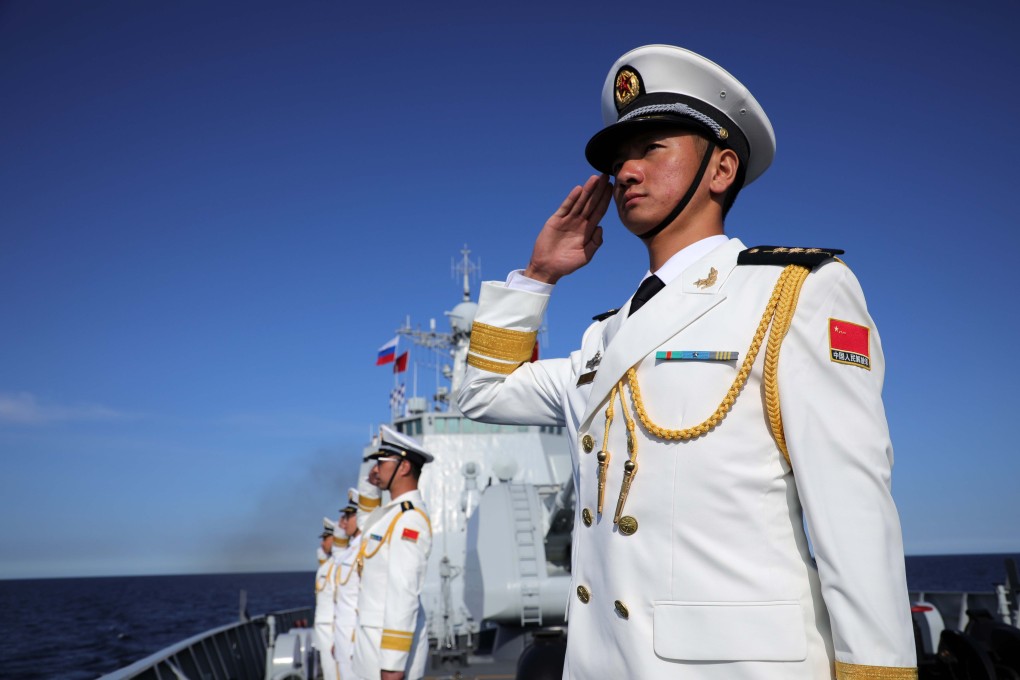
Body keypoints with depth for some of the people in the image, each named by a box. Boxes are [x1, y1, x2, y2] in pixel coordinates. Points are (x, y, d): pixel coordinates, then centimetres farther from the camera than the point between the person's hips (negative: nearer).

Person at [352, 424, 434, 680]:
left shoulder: (410, 518, -18)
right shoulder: (396, 511, 12)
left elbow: (404, 593, -23)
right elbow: (369, 524, 35)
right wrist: (371, 485, 16)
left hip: (390, 642, -10)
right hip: (377, 635, 10)